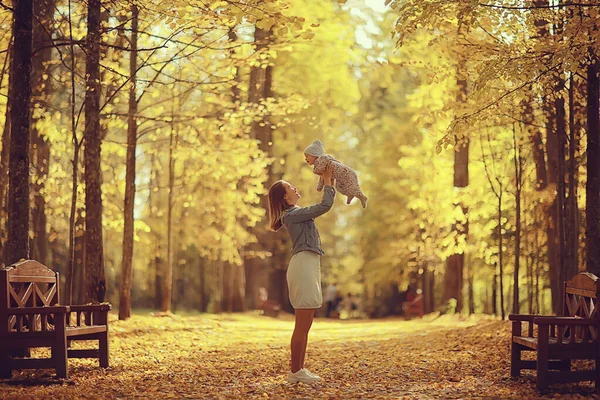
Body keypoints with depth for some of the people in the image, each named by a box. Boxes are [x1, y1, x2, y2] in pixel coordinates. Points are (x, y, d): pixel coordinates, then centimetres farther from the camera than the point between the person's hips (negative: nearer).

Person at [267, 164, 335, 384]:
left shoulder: (295, 213, 20)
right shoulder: (292, 214, -10)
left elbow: (323, 207, 29)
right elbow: (324, 206, -15)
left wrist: (330, 184, 21)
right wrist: (327, 182, -3)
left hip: (308, 266, 11)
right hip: (303, 265, -11)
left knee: (304, 326, 11)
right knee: (302, 326, -9)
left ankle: (299, 369, 15)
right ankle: (295, 371, -6)